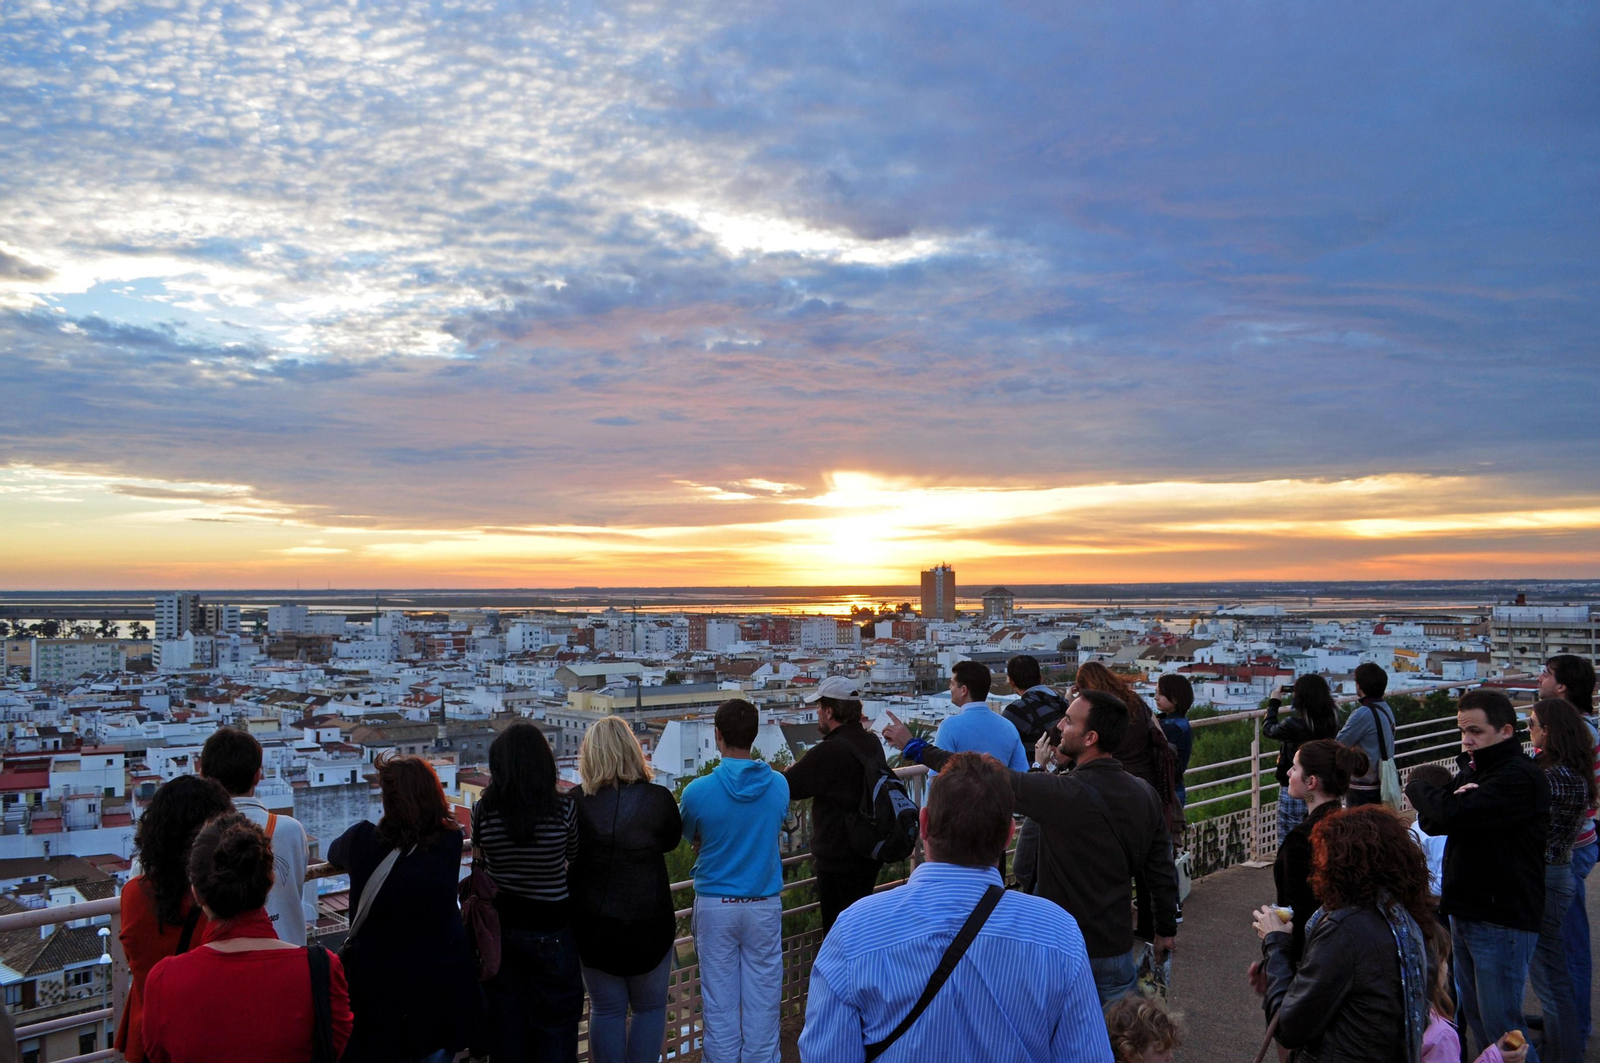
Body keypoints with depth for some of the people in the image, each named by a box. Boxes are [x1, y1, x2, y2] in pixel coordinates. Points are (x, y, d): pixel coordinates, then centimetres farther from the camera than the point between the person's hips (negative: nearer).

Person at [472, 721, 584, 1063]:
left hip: (499, 926, 3)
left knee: (505, 1020, 17)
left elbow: (479, 856, 6)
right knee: (554, 1022, 11)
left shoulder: (483, 810, -11)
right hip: (549, 929, -2)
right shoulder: (563, 809, -16)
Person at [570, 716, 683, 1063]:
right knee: (650, 1008, 15)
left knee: (606, 1009, 14)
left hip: (594, 927, 1)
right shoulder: (657, 799, -15)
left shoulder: (577, 803, -11)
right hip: (648, 926, -1)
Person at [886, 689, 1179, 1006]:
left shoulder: (1062, 793, -23)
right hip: (1116, 949, 5)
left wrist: (914, 747, -7)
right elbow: (1162, 870, 3)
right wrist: (1167, 929, 20)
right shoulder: (1145, 794, -6)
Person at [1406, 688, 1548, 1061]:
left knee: (1499, 1026, -1)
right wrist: (1454, 796, -15)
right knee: (1472, 1015, 18)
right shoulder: (1473, 768, 11)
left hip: (1501, 921, -9)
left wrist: (1416, 787, -9)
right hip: (1465, 912, 9)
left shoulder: (1520, 777, -18)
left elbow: (1456, 814, -29)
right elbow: (1431, 821, 6)